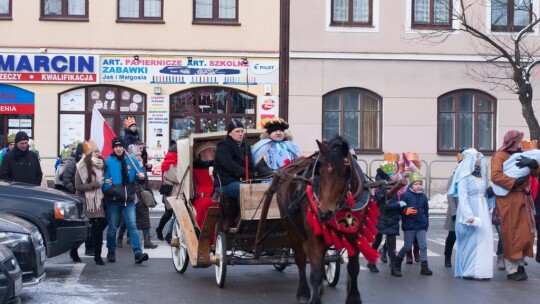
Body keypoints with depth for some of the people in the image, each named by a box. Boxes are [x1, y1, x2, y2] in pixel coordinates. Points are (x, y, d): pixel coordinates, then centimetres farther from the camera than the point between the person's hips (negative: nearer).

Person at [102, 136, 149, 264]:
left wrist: (141, 177, -9)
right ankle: (111, 252, 24)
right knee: (113, 227, 9)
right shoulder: (108, 162, -2)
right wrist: (111, 190, -23)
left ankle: (138, 253, -14)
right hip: (114, 201, -1)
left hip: (129, 200, 1)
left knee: (132, 226, -8)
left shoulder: (131, 161, 6)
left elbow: (138, 178, 14)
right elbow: (104, 182, -5)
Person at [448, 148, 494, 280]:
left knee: (484, 238, 3)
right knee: (471, 239, -6)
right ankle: (469, 271, 0)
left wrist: (488, 208, 14)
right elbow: (462, 197, -14)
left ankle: (481, 270, 7)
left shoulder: (482, 175, 13)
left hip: (482, 210, 7)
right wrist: (469, 215, -23)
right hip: (470, 210, -7)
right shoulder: (464, 177, -8)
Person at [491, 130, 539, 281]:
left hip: (523, 199, 7)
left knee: (525, 234, 7)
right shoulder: (500, 156, -3)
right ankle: (512, 270, 1)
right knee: (511, 235, -4)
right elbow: (495, 175, -18)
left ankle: (520, 265, 17)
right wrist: (514, 182, -19)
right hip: (509, 199, -7)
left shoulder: (520, 156, 19)